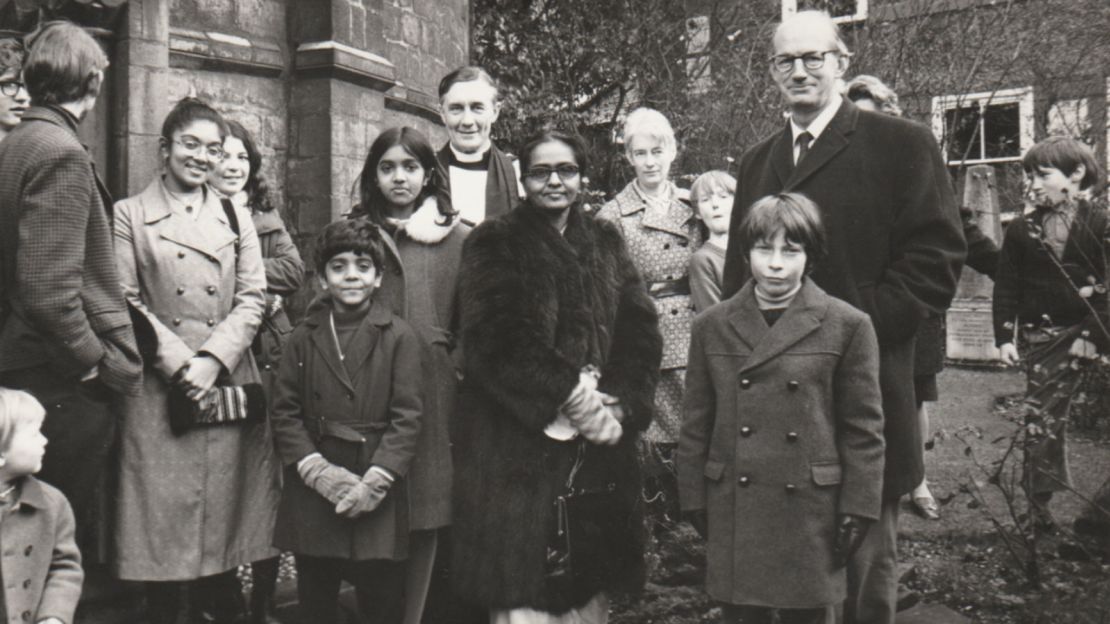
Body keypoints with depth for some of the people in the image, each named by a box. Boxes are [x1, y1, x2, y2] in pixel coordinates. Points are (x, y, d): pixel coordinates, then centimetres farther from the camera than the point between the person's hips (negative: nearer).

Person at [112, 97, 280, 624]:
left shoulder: (236, 218, 15)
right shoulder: (129, 216, 6)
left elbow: (252, 298, 6)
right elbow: (126, 302, -2)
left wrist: (213, 359, -9)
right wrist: (179, 363, -12)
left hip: (229, 381, 3)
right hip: (159, 387, -2)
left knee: (226, 503, 5)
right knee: (162, 507, -1)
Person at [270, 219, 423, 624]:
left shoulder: (399, 337, -1)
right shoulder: (304, 337, 7)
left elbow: (408, 417, -5)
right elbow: (284, 412, 3)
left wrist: (375, 480, -14)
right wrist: (318, 471, -9)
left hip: (377, 499, -2)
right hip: (314, 497, 2)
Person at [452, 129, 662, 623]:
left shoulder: (606, 244, 16)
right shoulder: (495, 244, 3)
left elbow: (641, 335, 6)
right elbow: (495, 341, -10)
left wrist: (621, 407, -9)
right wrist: (570, 395, -16)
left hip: (600, 447, 4)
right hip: (520, 443, -4)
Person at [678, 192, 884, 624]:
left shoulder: (848, 326, -2)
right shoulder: (712, 326, 5)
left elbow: (864, 429, 0)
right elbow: (696, 427, 8)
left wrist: (857, 509, -3)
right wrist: (695, 502, 6)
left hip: (811, 509, -1)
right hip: (734, 509, 2)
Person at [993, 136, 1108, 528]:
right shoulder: (1021, 230, 8)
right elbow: (1006, 287, 7)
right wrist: (1004, 337, 0)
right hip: (1040, 338, 2)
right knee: (1044, 422, 4)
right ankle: (1041, 506, 12)